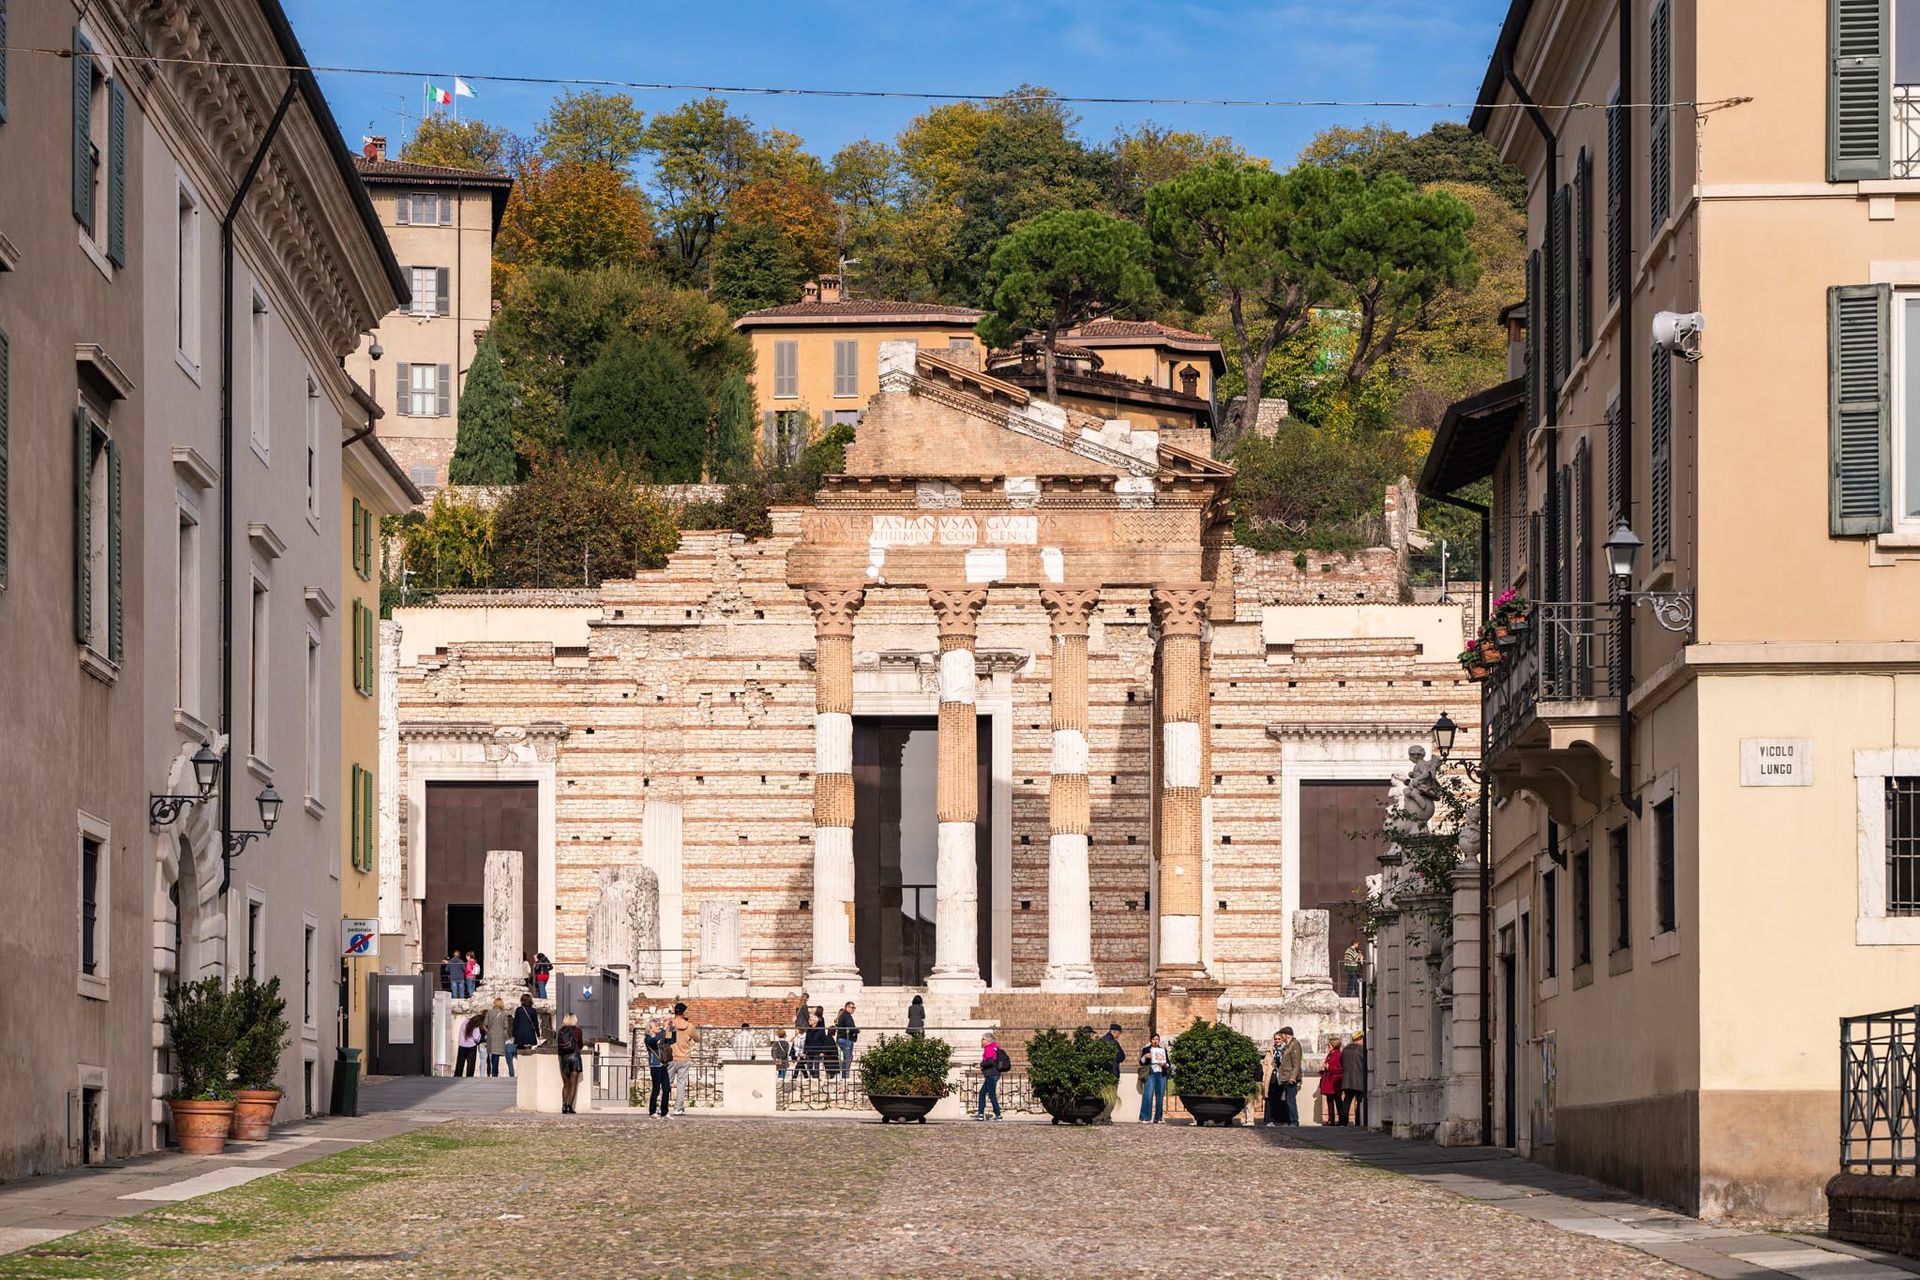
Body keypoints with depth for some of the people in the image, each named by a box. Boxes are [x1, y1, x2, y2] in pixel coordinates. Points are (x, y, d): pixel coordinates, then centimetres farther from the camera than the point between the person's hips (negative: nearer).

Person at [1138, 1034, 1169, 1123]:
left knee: (1160, 1096, 1)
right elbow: (1141, 1063, 7)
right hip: (1150, 1074, -2)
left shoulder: (1163, 1049, 15)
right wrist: (1145, 1056, -12)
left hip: (1161, 1074, 2)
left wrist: (1164, 1065, -8)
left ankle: (1158, 1118, 7)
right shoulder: (1146, 1049, 10)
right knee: (1148, 1095, -12)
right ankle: (1145, 1118, -13)